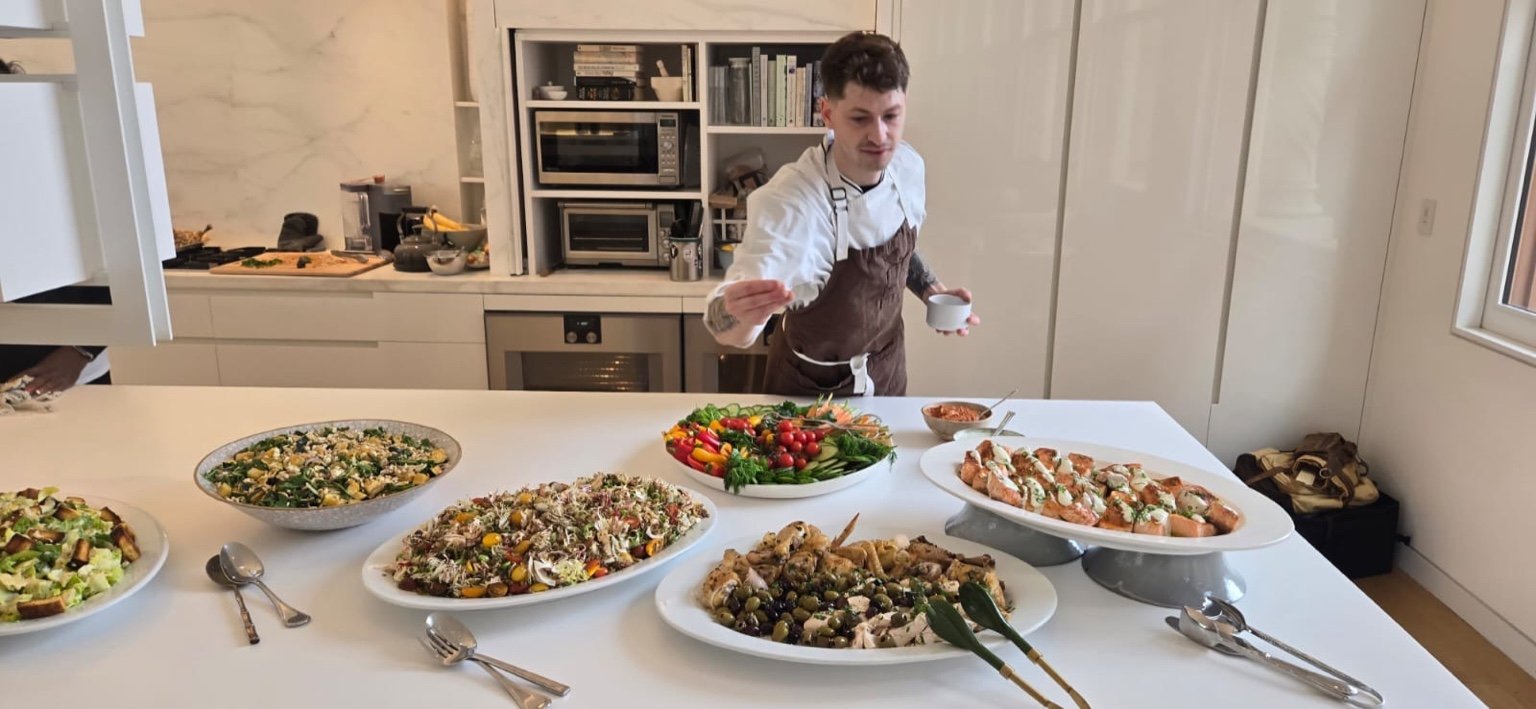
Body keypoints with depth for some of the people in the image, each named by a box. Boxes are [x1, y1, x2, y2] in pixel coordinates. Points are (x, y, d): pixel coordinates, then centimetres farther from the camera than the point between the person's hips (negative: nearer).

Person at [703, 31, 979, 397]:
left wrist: (932, 292, -8)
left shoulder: (907, 166, -14)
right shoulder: (786, 202, -33)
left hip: (887, 368, 5)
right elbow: (727, 328, -42)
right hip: (812, 389, -5)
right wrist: (739, 314, -63)